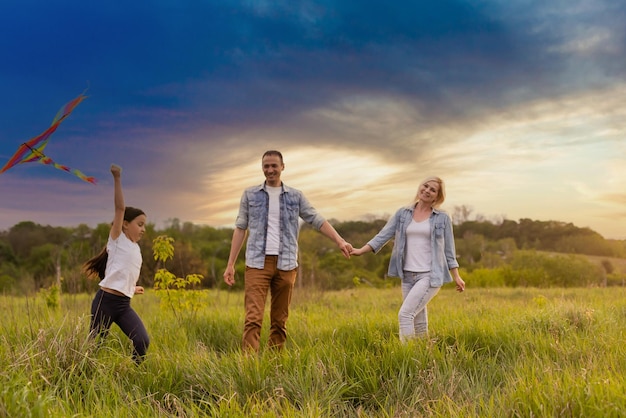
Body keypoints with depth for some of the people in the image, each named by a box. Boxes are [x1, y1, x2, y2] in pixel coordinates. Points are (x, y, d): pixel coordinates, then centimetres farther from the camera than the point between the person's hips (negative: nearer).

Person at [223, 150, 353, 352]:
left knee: (280, 320, 7)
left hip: (286, 265, 2)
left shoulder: (295, 196, 9)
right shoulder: (250, 194, 8)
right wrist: (230, 264, 5)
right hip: (257, 263, -1)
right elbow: (240, 228, 9)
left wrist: (340, 241, -8)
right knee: (253, 317, -11)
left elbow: (318, 220, 6)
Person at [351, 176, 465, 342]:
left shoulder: (442, 218, 2)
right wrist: (361, 250, -9)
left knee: (405, 314, -17)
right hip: (408, 275, 4)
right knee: (418, 321, 10)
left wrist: (456, 277, 2)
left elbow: (448, 249, 6)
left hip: (430, 276, -4)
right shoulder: (402, 213, 7)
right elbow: (384, 235, 2)